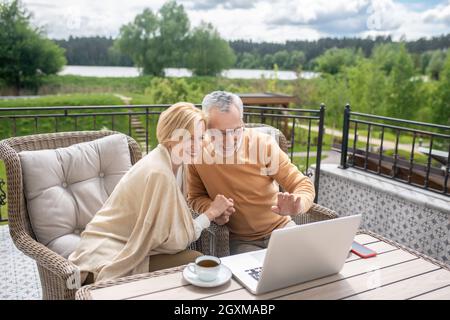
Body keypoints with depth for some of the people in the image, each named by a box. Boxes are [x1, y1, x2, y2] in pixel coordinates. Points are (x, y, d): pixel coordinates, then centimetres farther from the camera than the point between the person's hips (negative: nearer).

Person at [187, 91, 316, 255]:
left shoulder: (263, 144, -14)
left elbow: (303, 184, -11)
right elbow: (195, 197, 4)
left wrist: (298, 205, -34)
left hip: (280, 227, 1)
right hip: (240, 240, -1)